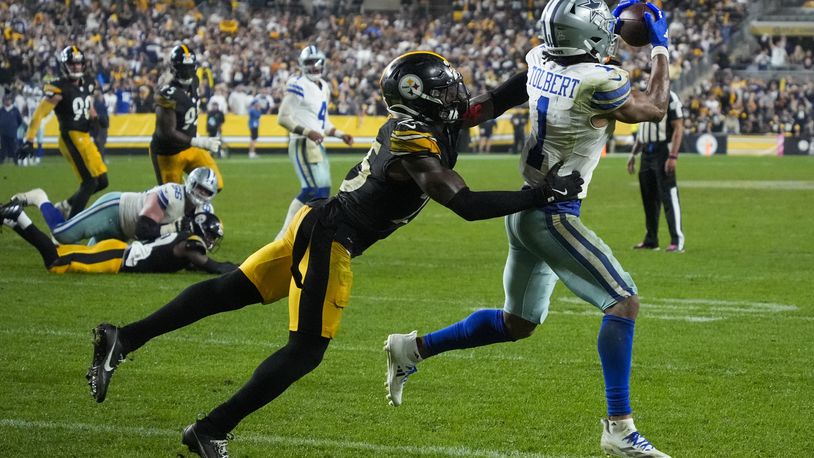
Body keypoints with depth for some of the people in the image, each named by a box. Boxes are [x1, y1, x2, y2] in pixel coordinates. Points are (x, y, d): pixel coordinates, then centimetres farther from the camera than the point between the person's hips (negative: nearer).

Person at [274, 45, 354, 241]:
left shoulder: (324, 87, 16)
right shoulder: (298, 86, -12)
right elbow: (283, 118, -14)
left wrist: (340, 135, 13)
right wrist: (307, 132, -22)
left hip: (317, 145, 9)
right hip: (302, 145, -9)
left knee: (308, 192, 11)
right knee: (320, 191, -13)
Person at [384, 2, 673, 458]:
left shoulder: (539, 62, 1)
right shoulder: (599, 83, -19)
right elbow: (655, 109, 1)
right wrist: (661, 48, 12)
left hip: (524, 210, 8)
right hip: (554, 217, -8)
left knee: (518, 323, 21)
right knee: (624, 302, -6)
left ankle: (411, 349, 23)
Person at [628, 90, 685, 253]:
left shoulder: (669, 98, -10)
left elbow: (678, 128, -13)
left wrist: (673, 156, -20)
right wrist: (633, 154, 23)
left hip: (663, 152, -8)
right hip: (647, 153, 8)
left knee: (669, 196, -10)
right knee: (648, 198, 12)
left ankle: (677, 241, -10)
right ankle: (651, 240, 20)